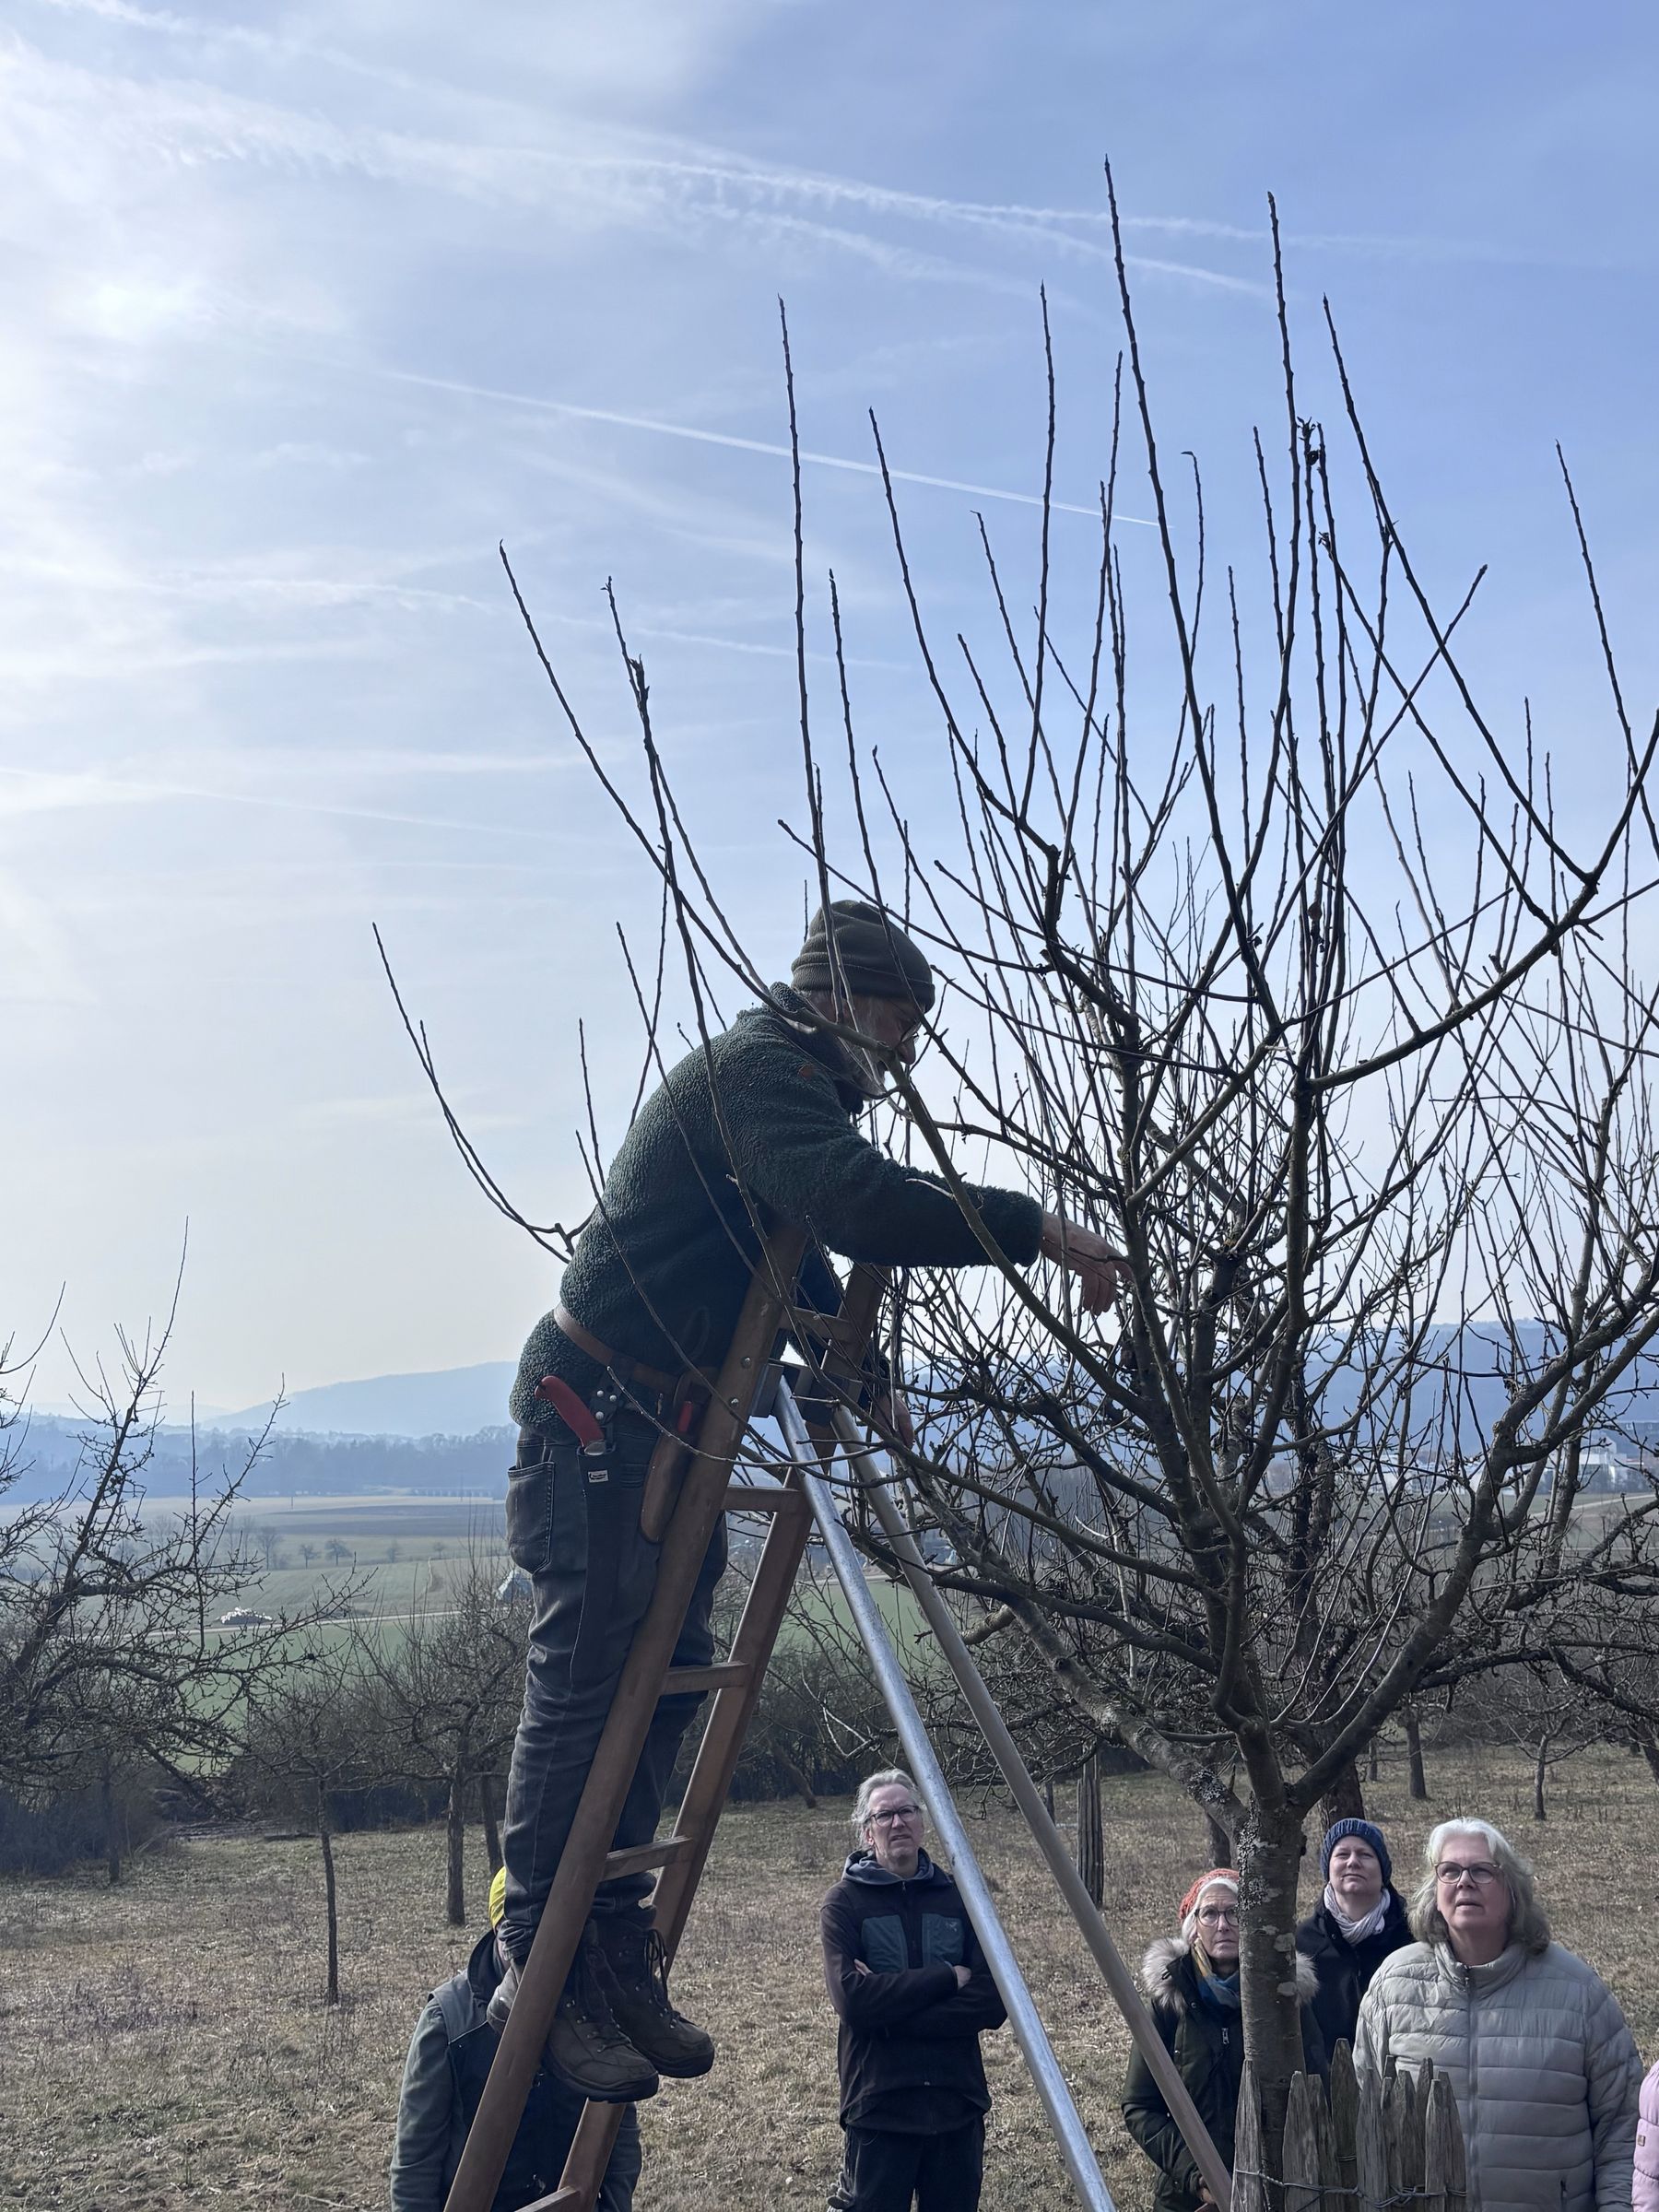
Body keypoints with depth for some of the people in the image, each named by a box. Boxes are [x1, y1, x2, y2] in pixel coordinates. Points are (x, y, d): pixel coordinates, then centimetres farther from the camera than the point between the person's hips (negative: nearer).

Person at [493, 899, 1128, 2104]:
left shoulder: (795, 1086, 17)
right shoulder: (757, 1070, -17)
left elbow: (806, 1252, 25)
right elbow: (860, 1199, -34)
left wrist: (862, 1376, 15)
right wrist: (1035, 1228, -32)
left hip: (676, 1420, 11)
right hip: (598, 1412, -11)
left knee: (668, 1678, 10)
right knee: (584, 1678, -7)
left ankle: (616, 1957, 16)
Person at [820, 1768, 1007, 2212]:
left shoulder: (958, 1897, 6)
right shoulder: (845, 1902, -2)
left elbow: (994, 2001, -4)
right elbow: (852, 1999, -16)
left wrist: (891, 2011, -13)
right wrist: (946, 1977, -13)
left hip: (958, 2105, 3)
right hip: (878, 2107, -3)